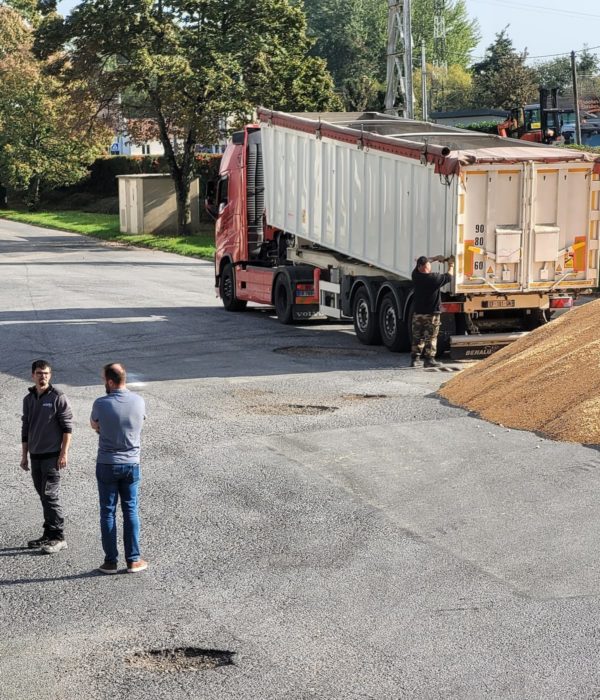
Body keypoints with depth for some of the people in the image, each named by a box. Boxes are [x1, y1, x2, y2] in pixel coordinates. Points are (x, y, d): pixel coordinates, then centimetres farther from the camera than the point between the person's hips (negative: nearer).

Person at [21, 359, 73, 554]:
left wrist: (64, 453, -14)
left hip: (52, 456, -6)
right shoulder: (28, 399, 11)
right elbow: (25, 428, 17)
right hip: (35, 456, 6)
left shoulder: (57, 397, -8)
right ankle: (49, 535, 18)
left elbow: (67, 427, -9)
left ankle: (58, 538, -3)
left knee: (49, 495, -9)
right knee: (43, 496, 10)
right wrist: (24, 455, 15)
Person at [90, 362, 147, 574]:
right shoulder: (139, 401, -5)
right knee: (131, 512, 10)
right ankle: (133, 560, 12)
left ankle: (110, 561, 10)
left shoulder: (101, 404, -15)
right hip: (131, 463, 2)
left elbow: (94, 425, 4)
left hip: (107, 465, -2)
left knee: (108, 512, 7)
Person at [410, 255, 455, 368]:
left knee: (417, 337, 12)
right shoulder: (434, 278, -17)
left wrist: (436, 258, 18)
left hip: (417, 313, 4)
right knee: (431, 338, 4)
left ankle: (414, 359, 12)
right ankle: (429, 359, 3)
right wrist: (451, 265, 16)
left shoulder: (416, 276, -4)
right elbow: (449, 277, -1)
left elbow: (421, 262, 15)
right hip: (431, 313, -4)